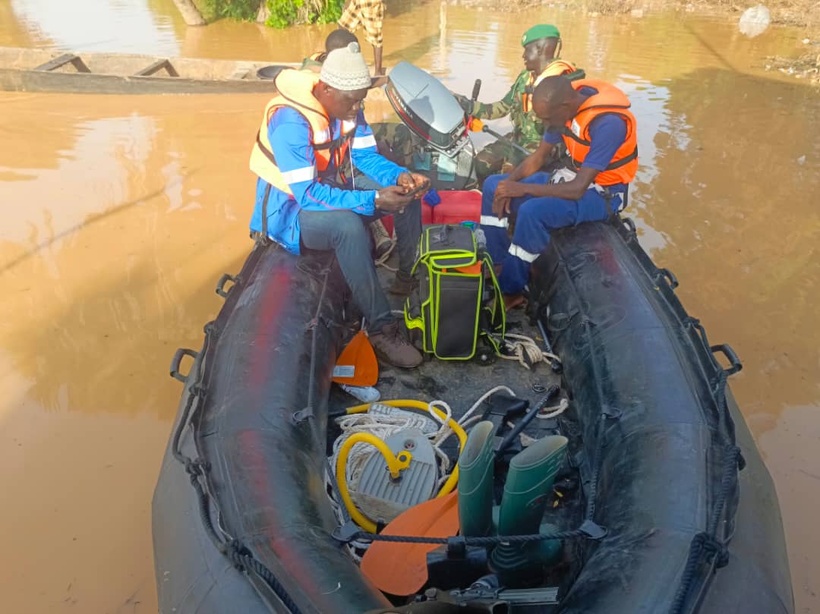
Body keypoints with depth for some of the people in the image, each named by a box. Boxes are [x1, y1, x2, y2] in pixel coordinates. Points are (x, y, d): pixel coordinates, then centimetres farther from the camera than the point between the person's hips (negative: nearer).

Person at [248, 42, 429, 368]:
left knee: (409, 193, -6)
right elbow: (306, 194, -34)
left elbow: (366, 156, 0)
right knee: (349, 225, -38)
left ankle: (410, 279, 9)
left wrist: (400, 176, -22)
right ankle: (382, 329, -30)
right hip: (290, 205, -8)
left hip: (333, 185, 8)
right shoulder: (289, 120, -30)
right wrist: (373, 200, -39)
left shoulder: (346, 105, -7)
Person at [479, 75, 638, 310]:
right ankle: (498, 264, 1)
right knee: (493, 186, -2)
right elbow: (537, 157, 3)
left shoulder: (607, 123, -30)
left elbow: (578, 189, -31)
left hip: (602, 192, -8)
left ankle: (510, 290, -16)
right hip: (573, 176, 8)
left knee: (533, 211, -34)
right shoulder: (565, 103, -7)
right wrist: (509, 184, -14)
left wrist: (522, 188, -28)